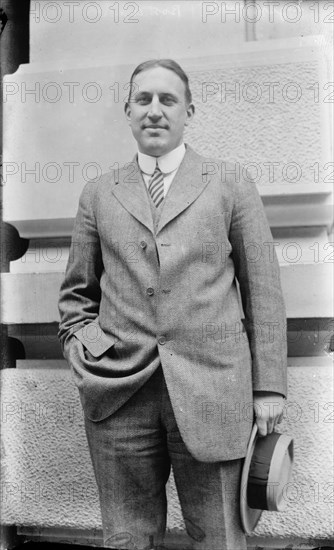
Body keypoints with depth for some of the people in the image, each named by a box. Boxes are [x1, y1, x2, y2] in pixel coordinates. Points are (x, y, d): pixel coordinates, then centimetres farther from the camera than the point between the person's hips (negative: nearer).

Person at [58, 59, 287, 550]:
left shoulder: (230, 187, 7)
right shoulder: (98, 195, 12)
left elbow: (263, 292, 5)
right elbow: (76, 292, 18)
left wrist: (269, 388, 0)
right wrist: (80, 345, 1)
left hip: (211, 390, -1)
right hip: (118, 394, 2)